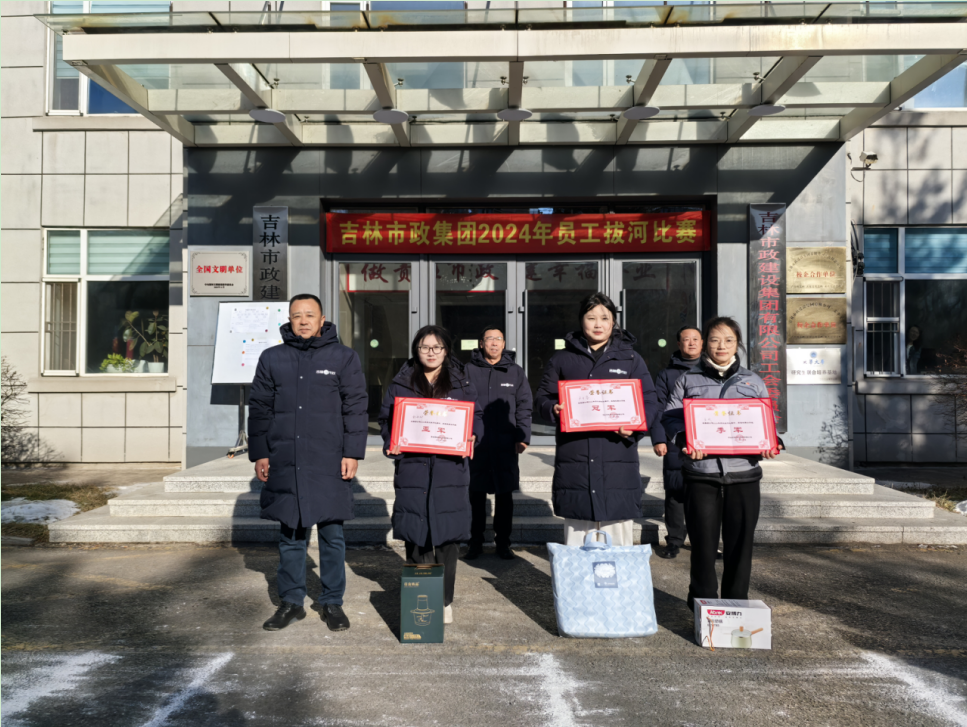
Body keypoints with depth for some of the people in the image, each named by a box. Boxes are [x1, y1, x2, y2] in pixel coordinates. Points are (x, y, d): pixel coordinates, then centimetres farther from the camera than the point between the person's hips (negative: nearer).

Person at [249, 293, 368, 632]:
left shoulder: (343, 357, 3)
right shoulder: (271, 359, 9)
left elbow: (355, 408, 2)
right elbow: (259, 409, 12)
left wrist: (352, 453, -5)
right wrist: (259, 454, 7)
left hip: (329, 464, -2)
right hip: (284, 463, 2)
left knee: (332, 534, 5)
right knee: (290, 535, 10)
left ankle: (332, 603, 18)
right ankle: (291, 602, 22)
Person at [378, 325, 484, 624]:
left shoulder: (461, 383, 11)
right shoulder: (401, 383, 10)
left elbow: (477, 417, 12)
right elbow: (386, 419, 11)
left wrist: (471, 437, -8)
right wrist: (391, 443, -7)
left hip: (450, 469, 0)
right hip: (412, 468, 0)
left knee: (447, 537, 1)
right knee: (416, 537, 2)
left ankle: (445, 601, 12)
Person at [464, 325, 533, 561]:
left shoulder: (516, 373, 8)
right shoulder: (469, 371, 5)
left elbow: (524, 407, 6)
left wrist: (523, 437, -2)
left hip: (505, 445, 1)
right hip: (475, 443, -1)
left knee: (504, 495, 6)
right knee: (476, 494, 6)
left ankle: (503, 542, 18)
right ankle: (475, 542, 18)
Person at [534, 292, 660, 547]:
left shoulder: (631, 360, 12)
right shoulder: (562, 359, 14)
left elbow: (649, 403, 8)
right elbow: (542, 397, 13)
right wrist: (553, 409, -10)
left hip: (617, 461, -1)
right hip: (574, 460, 1)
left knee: (618, 540, 0)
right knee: (576, 535, 6)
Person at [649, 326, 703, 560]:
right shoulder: (667, 374, 10)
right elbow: (658, 409, 5)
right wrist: (658, 439, -5)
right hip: (675, 445, 0)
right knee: (675, 494, 4)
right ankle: (674, 540, 15)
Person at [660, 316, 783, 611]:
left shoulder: (753, 382, 15)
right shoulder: (688, 380, 10)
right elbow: (670, 417, 4)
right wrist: (684, 438, -15)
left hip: (743, 472, 2)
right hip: (701, 473, -1)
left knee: (739, 543, 6)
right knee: (703, 542, 1)